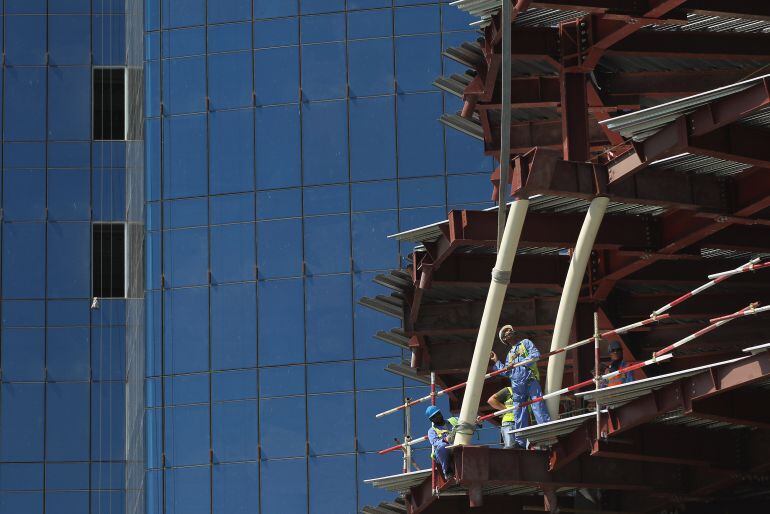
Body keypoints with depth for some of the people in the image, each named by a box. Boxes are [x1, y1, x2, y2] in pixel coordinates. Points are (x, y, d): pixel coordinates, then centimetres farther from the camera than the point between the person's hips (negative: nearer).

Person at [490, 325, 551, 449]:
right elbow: (506, 372, 21)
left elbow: (536, 354, -3)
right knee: (519, 414, 0)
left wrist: (520, 362, -8)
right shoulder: (509, 354, 29)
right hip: (517, 385, 5)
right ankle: (520, 442, -1)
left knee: (538, 406, -16)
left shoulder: (525, 343, 15)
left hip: (530, 379, -5)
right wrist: (496, 362, 21)